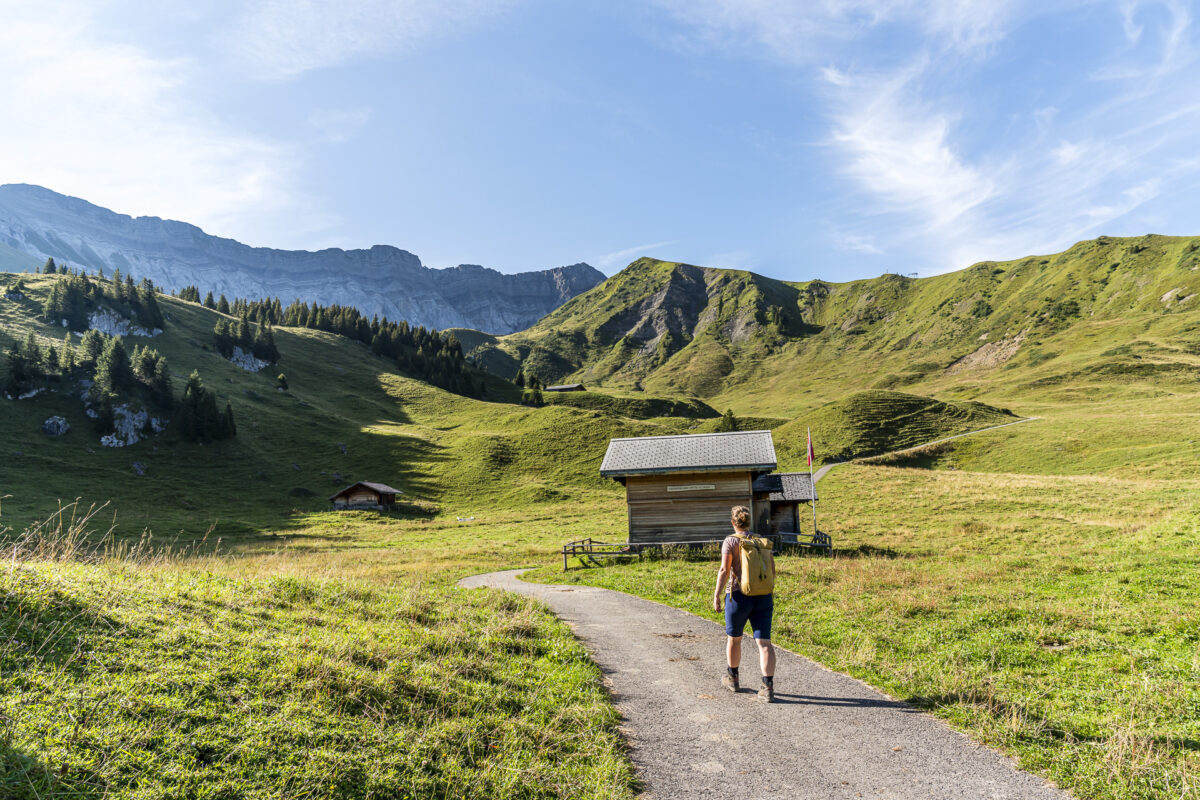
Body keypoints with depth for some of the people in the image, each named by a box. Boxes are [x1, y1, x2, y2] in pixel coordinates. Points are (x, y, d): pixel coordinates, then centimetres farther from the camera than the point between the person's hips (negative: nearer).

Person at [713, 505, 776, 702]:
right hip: (763, 597, 3)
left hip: (739, 597, -3)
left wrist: (717, 595, -12)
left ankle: (732, 678, 34)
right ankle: (768, 687, -11)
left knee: (734, 637, 18)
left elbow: (724, 570, -15)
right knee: (764, 643, 0)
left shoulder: (730, 541, -6)